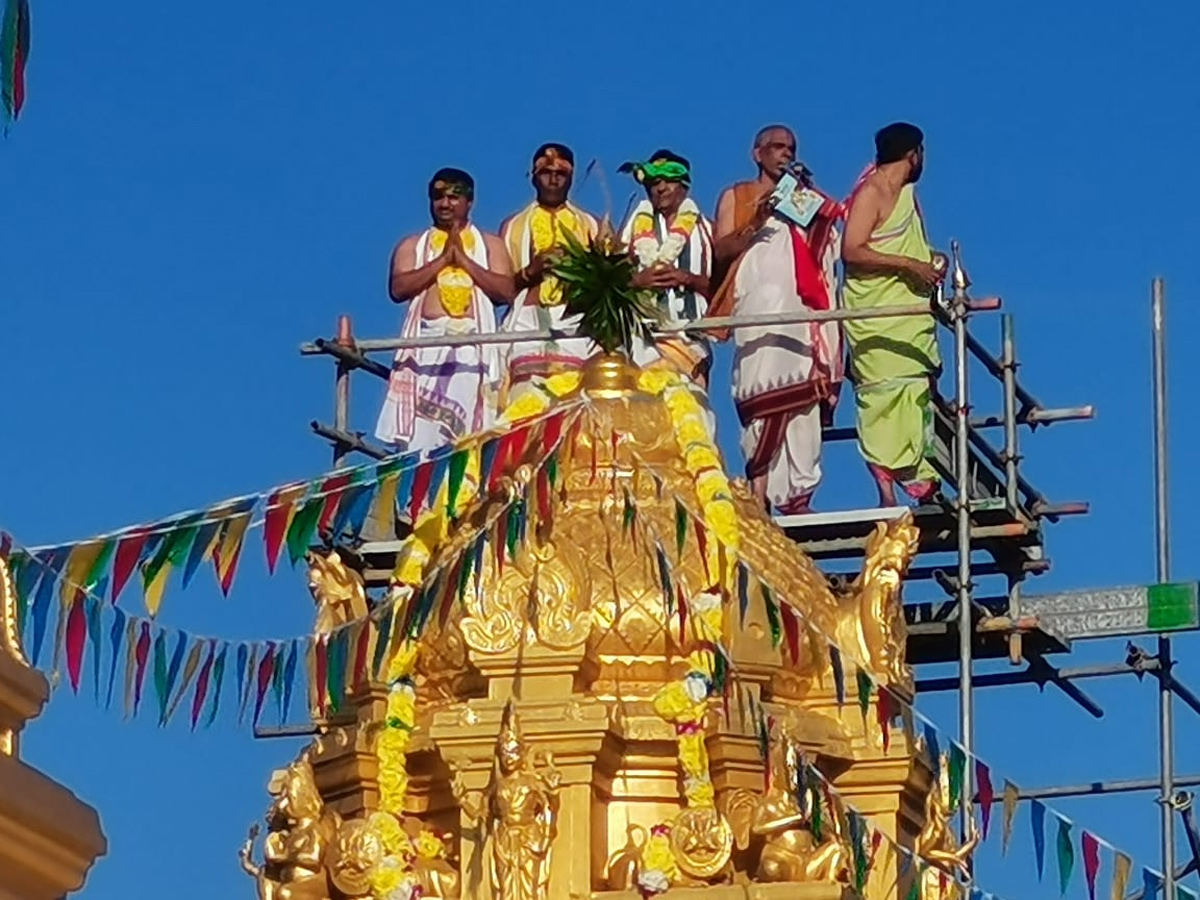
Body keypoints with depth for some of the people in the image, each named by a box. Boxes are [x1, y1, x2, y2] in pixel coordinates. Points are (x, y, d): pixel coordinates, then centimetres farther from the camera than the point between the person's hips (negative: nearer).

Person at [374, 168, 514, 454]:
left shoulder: (490, 245, 17)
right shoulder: (412, 245, 18)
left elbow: (506, 291, 2)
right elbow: (398, 288, 1)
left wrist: (464, 261, -2)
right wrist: (442, 260, -2)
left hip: (472, 346, 0)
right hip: (426, 343, 1)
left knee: (470, 437, -14)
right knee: (421, 437, -13)